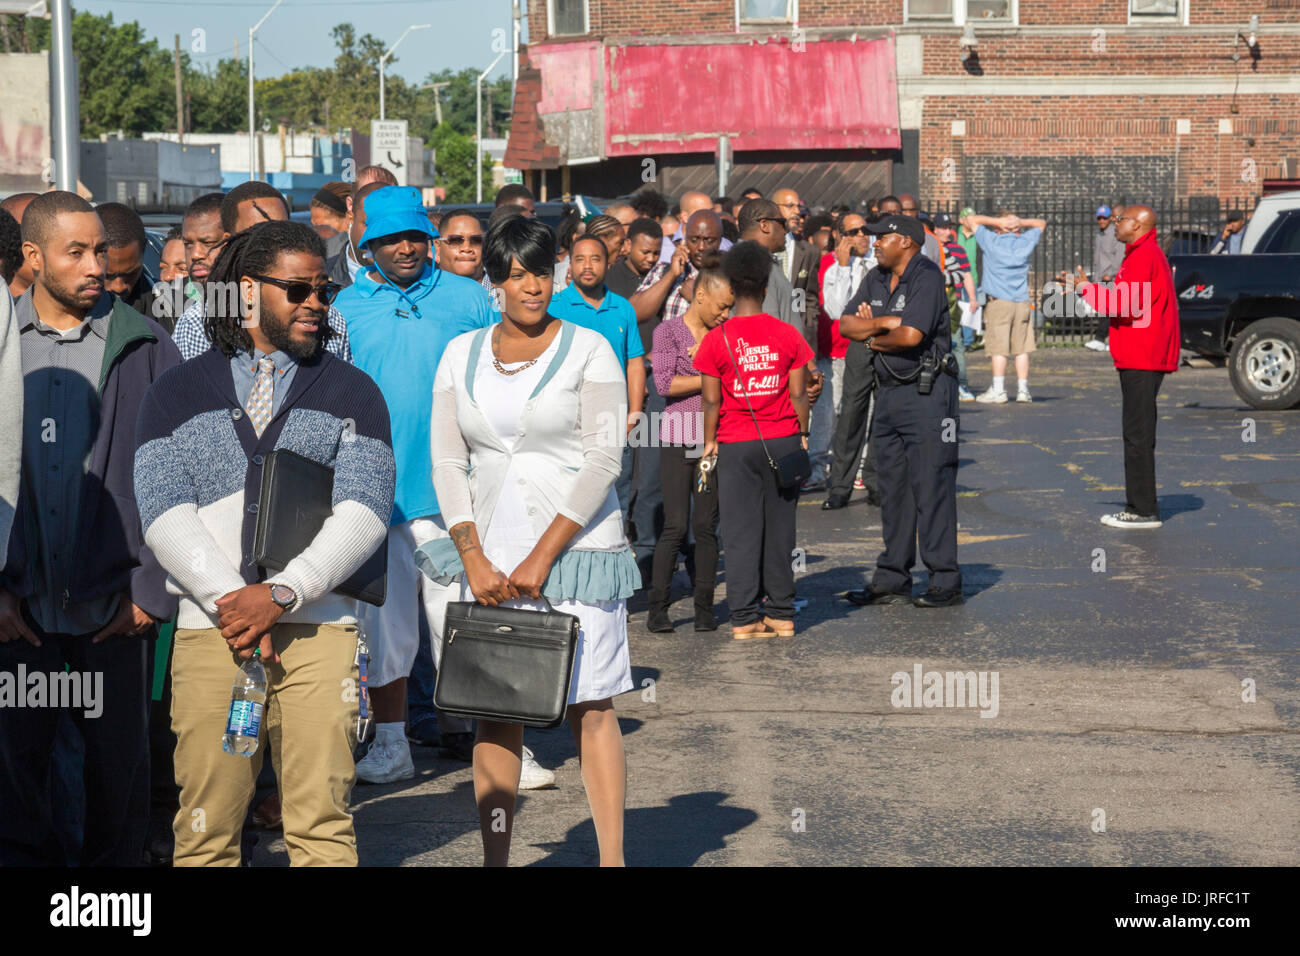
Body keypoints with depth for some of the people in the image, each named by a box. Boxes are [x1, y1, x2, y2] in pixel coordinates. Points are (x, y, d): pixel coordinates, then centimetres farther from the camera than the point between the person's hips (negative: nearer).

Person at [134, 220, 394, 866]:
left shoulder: (351, 393, 12)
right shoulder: (177, 394, 13)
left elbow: (364, 512, 0)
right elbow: (164, 515, 1)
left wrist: (281, 594, -13)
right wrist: (231, 601, -12)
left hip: (318, 629, 0)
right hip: (210, 632, 0)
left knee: (322, 825, -4)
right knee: (206, 832, -1)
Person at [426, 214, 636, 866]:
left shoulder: (588, 349, -1)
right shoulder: (461, 354, 10)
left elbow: (603, 461, -7)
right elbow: (447, 462, 6)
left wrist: (543, 555, -13)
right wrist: (474, 558, -5)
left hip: (577, 545, -3)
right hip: (489, 552, 3)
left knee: (589, 706, -4)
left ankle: (612, 858, 0)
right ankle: (494, 859, 8)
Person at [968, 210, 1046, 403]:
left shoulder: (991, 241, -2)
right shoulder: (1025, 242, 6)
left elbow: (973, 220, 8)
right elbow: (1041, 224, 23)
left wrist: (998, 221, -2)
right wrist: (1020, 222, 5)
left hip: (998, 301, -3)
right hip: (1022, 301, 3)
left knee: (998, 348, -4)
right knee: (1022, 348, 6)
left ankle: (998, 390, -6)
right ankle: (1023, 389, 8)